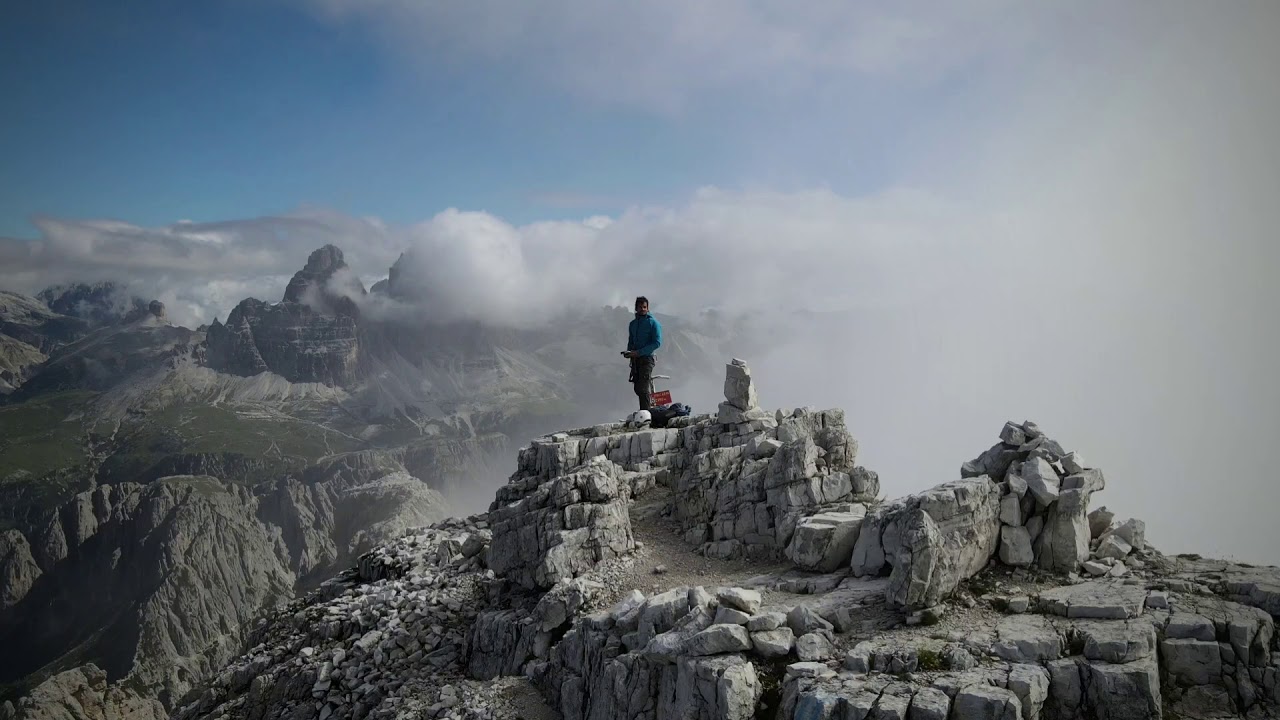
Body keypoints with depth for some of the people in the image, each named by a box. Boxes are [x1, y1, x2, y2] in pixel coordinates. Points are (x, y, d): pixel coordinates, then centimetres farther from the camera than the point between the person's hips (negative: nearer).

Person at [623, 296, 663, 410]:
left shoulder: (653, 322, -5)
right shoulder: (633, 324, 14)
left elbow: (657, 343, -13)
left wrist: (639, 352, -19)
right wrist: (629, 352, 0)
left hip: (647, 358, -6)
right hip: (635, 359, 6)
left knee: (642, 389, -13)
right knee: (637, 389, 9)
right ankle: (651, 403, 33)